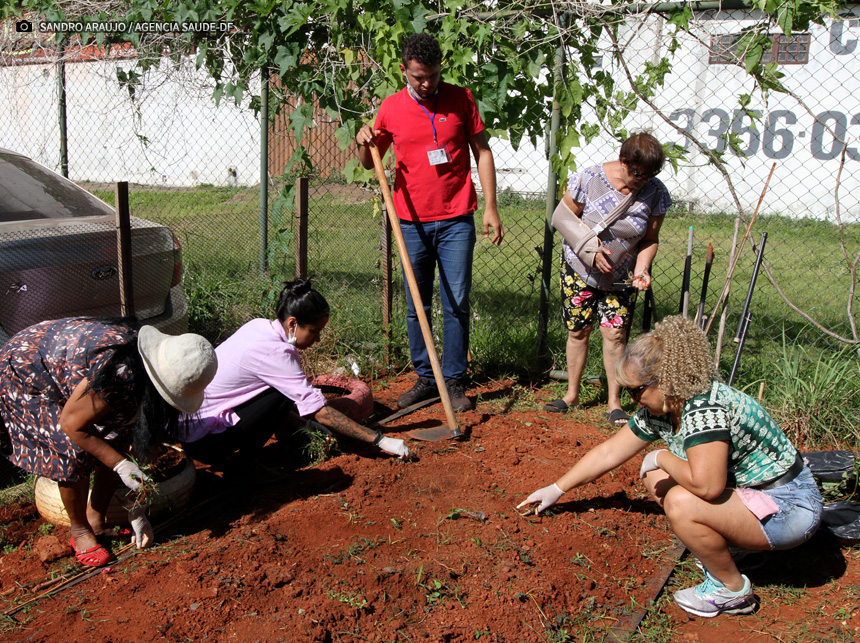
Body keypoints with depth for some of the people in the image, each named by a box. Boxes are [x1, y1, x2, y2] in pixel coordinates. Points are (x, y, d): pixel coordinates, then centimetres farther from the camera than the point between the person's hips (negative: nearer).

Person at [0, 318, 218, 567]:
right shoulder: (117, 378, -41)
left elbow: (143, 441, -5)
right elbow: (72, 424, -27)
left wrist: (136, 509, 0)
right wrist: (120, 465, -25)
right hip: (24, 375, -7)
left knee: (121, 439, -4)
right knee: (76, 453, -18)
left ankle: (96, 519, 11)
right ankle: (79, 531, 5)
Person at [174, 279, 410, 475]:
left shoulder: (259, 326, 2)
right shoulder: (274, 352, -24)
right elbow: (320, 412, -24)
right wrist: (380, 440, -20)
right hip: (201, 439, -9)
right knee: (284, 395, -20)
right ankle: (243, 464, -6)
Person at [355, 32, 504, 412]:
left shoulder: (460, 99, 2)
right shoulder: (391, 108, 5)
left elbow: (482, 151, 6)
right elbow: (370, 164, 14)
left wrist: (490, 206, 0)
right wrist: (364, 144, -9)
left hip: (456, 221, -1)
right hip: (412, 221, 2)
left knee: (457, 304, 0)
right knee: (416, 306, 6)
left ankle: (455, 381, 10)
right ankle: (425, 378, 18)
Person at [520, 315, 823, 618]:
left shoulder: (705, 409, -30)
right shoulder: (658, 410, -3)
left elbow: (706, 485, -39)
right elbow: (608, 452, 7)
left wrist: (661, 458, -20)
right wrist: (557, 489, 11)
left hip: (788, 506, -9)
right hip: (743, 488, 9)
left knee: (681, 503, -27)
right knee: (655, 477, 5)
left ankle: (733, 592, -4)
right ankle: (718, 550, 11)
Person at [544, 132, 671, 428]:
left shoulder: (655, 193, -11)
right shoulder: (589, 179, -18)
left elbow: (650, 239, -1)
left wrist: (642, 269, -19)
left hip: (621, 275, 1)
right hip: (580, 268, -1)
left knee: (615, 334, -6)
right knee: (578, 331, 4)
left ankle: (614, 403, 7)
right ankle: (572, 394, 22)